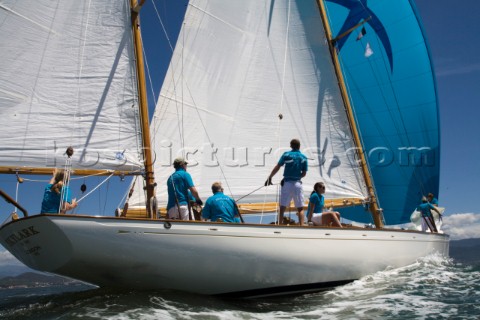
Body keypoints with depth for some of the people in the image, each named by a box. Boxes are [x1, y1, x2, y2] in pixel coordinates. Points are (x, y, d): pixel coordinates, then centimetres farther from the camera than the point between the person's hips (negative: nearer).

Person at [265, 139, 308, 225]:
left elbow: (277, 167, -2)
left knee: (282, 207, 5)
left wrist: (269, 178, 4)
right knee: (300, 209, 5)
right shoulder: (304, 158, 5)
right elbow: (304, 173, 3)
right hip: (297, 184, 1)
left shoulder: (286, 155, 0)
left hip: (287, 183, -1)